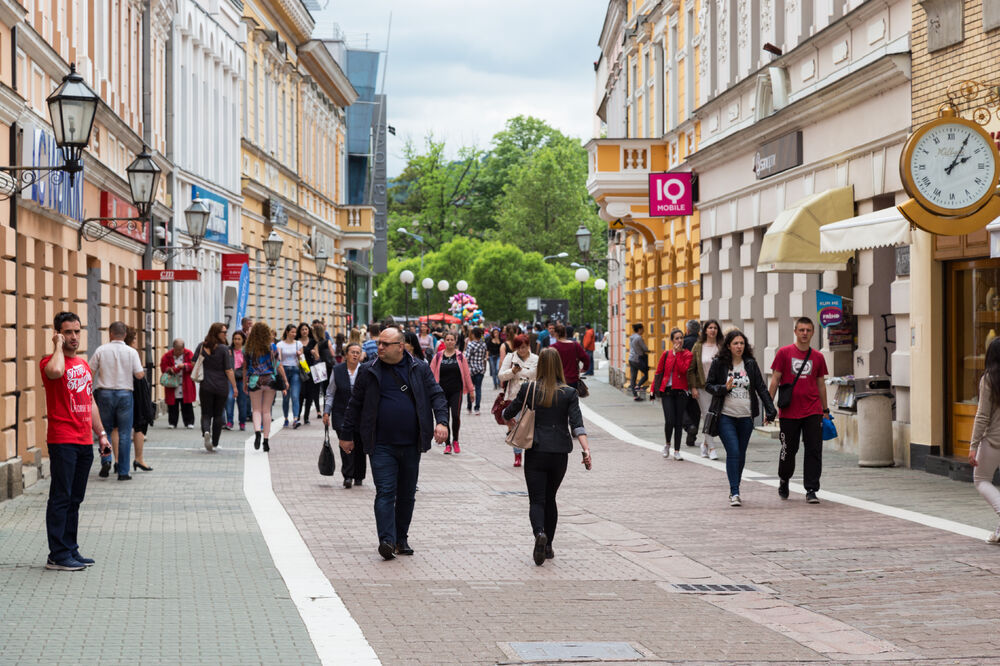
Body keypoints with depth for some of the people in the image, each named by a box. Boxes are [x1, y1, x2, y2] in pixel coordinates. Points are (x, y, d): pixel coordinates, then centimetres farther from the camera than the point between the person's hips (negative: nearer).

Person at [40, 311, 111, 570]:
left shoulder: (84, 365, 17)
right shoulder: (50, 362, -7)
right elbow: (55, 371, -34)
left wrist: (101, 434, 19)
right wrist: (58, 345, -16)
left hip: (84, 442, 7)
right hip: (62, 441, -7)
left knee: (75, 499, 11)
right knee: (61, 498, -6)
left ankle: (70, 550, 17)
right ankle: (57, 555, -4)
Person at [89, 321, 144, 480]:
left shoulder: (101, 350, 0)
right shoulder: (131, 352, -2)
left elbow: (90, 372, -1)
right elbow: (139, 375, -6)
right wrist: (144, 373, 16)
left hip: (104, 393, 1)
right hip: (125, 393, -1)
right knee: (124, 434, 3)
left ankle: (105, 461, -5)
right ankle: (123, 471, 3)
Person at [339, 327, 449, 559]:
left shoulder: (420, 370, 4)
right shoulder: (369, 372, 3)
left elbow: (436, 395, 3)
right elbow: (355, 404, 9)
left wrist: (441, 421, -15)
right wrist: (347, 435, 10)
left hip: (411, 445, 2)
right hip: (381, 446, -2)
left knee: (407, 495, 10)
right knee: (385, 492, -11)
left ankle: (402, 539, 21)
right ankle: (386, 540, -17)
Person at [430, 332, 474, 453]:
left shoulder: (460, 356, 5)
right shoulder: (438, 356, 5)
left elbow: (466, 374, 8)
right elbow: (432, 374, 6)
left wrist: (470, 390, 9)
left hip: (456, 391, -1)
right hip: (442, 391, 1)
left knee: (456, 415, -13)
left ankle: (455, 441, 8)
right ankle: (447, 444, 10)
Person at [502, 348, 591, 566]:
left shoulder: (528, 389, -3)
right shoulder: (569, 393, -2)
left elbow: (508, 413, 7)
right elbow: (577, 423, -13)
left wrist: (504, 413, 30)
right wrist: (586, 450, -16)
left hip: (535, 452, -1)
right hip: (559, 452, 2)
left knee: (537, 500, -1)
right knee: (550, 498, 18)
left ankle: (540, 533, -30)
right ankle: (548, 546, 21)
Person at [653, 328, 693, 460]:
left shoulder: (687, 354, 3)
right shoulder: (666, 354, 7)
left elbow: (684, 369, -15)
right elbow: (658, 372, 11)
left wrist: (677, 354, -10)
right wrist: (654, 389, 7)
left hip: (681, 391, 0)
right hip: (667, 390, 0)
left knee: (679, 422, 2)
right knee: (670, 420, -11)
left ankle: (677, 451, 10)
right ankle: (667, 444, 15)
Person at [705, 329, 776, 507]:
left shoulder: (751, 364, 5)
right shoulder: (719, 364, -1)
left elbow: (761, 387, 5)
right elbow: (708, 385, 2)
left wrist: (770, 410, -4)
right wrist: (724, 388, -17)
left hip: (746, 417, 3)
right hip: (726, 416, -3)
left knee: (741, 454, 9)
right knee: (733, 452, -14)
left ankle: (734, 490, 25)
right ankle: (735, 493, -14)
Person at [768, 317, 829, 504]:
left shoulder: (817, 357, 8)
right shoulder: (784, 353, 0)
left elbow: (821, 385, 15)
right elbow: (775, 380, 1)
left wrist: (825, 410, 15)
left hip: (813, 411, 2)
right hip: (789, 412, -2)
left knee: (814, 451, -5)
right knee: (789, 450, 7)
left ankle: (811, 490, 0)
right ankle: (783, 481, 33)